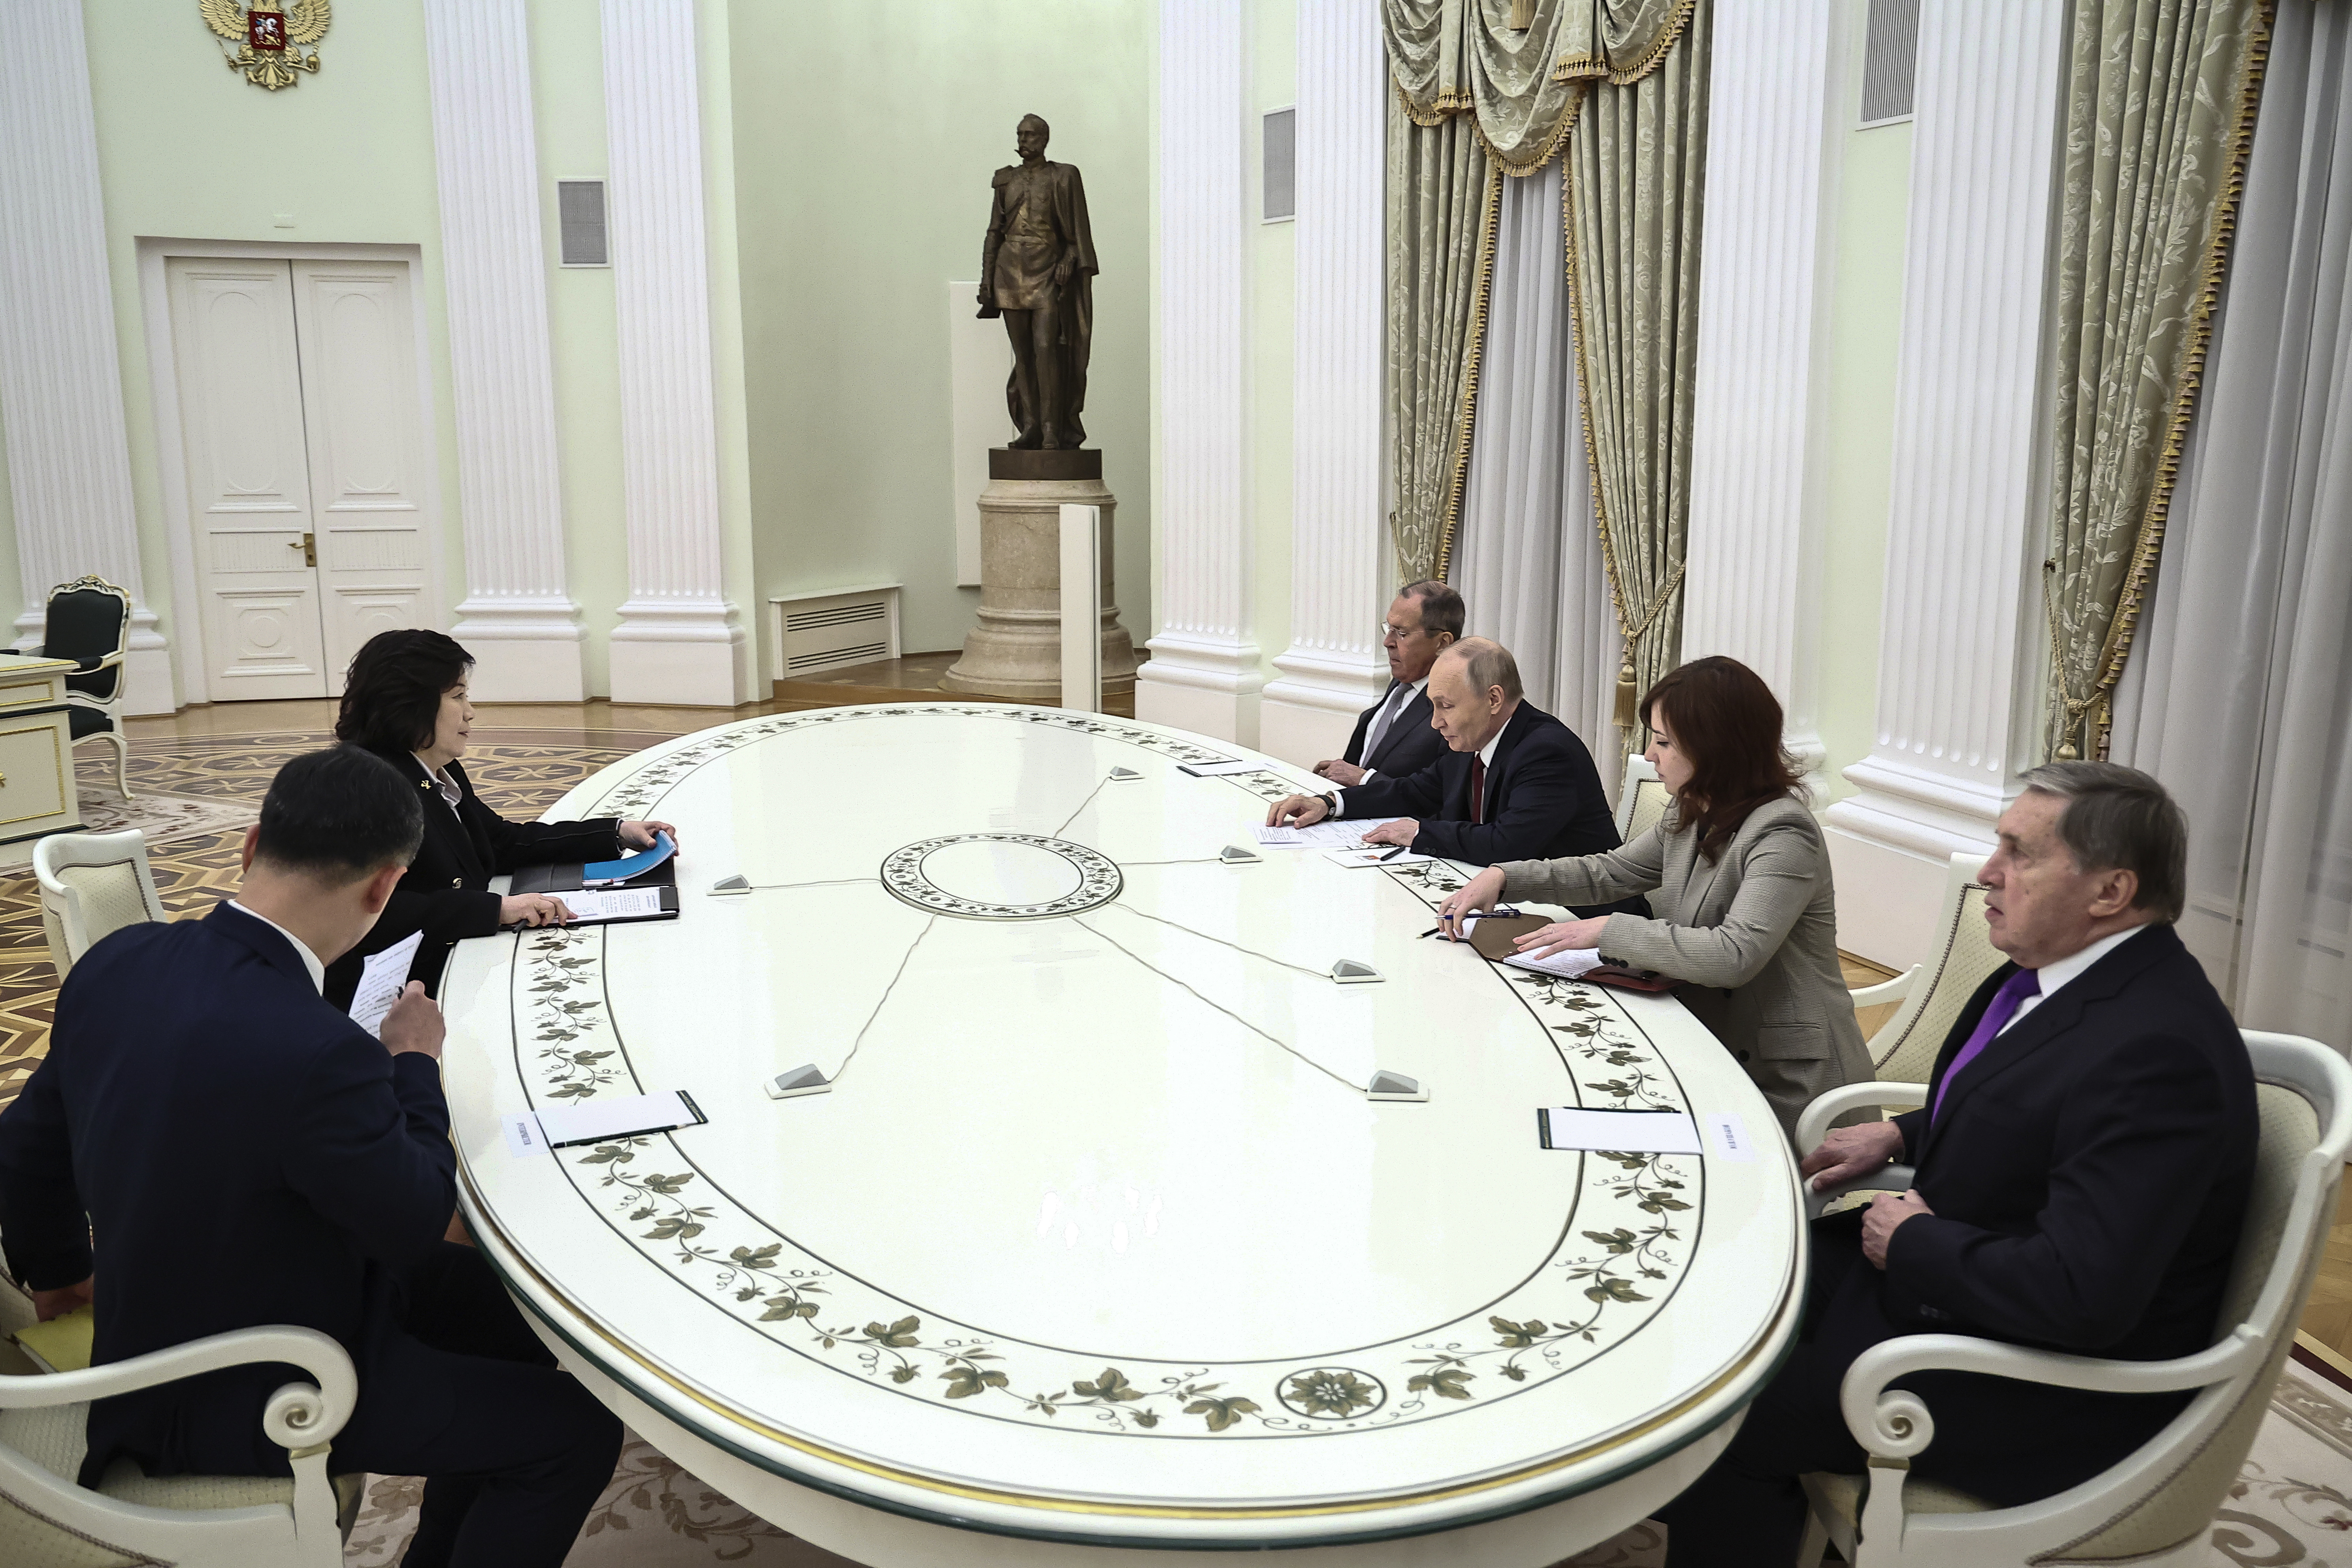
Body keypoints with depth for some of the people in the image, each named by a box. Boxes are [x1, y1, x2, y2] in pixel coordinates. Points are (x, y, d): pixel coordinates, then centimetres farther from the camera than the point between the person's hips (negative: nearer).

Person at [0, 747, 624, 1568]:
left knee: (514, 1306, 18)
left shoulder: (116, 961, -9)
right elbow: (416, 1223, -18)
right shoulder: (317, 1054, -36)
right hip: (238, 1402, -8)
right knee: (577, 1426, -1)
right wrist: (415, 1063, -3)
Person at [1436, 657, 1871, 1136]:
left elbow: (1735, 955, -31)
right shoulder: (1690, 817, 7)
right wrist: (1503, 877, 4)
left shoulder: (1783, 835, -21)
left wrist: (1608, 931, -26)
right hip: (1718, 1056, 8)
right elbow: (1612, 872, 17)